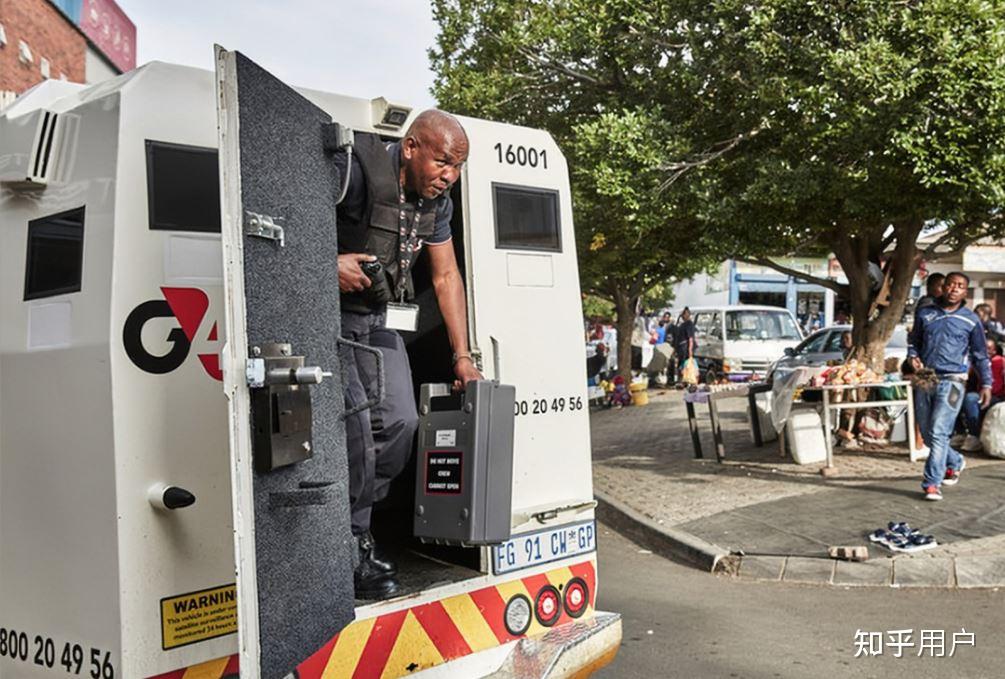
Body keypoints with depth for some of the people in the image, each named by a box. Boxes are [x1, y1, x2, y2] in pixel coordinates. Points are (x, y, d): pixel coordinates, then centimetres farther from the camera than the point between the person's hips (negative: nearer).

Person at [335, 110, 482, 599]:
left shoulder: (438, 201, 3)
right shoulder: (357, 168, -21)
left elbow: (446, 277, 9)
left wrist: (462, 357, 6)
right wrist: (329, 262, -30)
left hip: (376, 319, 7)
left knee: (400, 422, -2)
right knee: (355, 425, -16)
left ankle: (351, 523, 17)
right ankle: (352, 548, 0)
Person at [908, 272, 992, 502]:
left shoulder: (971, 320, 5)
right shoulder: (925, 314, 11)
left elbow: (981, 355, 11)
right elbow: (913, 340, 21)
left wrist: (986, 384, 6)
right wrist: (913, 357, 0)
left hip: (951, 381, -4)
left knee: (939, 432, -13)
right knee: (927, 433, 10)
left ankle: (932, 483, -9)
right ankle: (955, 462, 36)